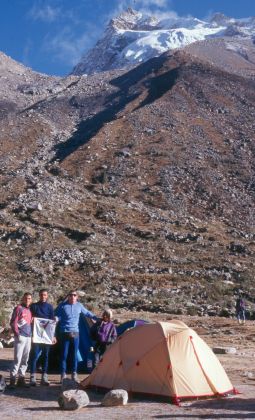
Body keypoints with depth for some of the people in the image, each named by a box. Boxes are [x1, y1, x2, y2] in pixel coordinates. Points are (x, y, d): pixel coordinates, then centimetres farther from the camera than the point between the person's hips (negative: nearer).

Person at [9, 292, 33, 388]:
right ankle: (13, 379, -5)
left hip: (28, 337, 7)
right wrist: (18, 335, -15)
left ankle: (21, 378, 14)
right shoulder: (18, 308, -4)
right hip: (20, 337, -7)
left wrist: (31, 334, 11)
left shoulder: (29, 310, 16)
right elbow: (13, 323, -9)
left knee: (25, 359, 8)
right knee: (18, 359, -9)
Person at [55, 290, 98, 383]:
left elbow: (87, 313, 21)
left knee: (74, 354, 7)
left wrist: (97, 319, 24)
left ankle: (74, 373, 17)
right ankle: (63, 374, 9)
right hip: (65, 333, -3)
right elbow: (56, 316, 1)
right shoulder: (62, 305, -5)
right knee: (64, 354, 0)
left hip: (75, 333, 3)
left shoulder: (79, 305, 6)